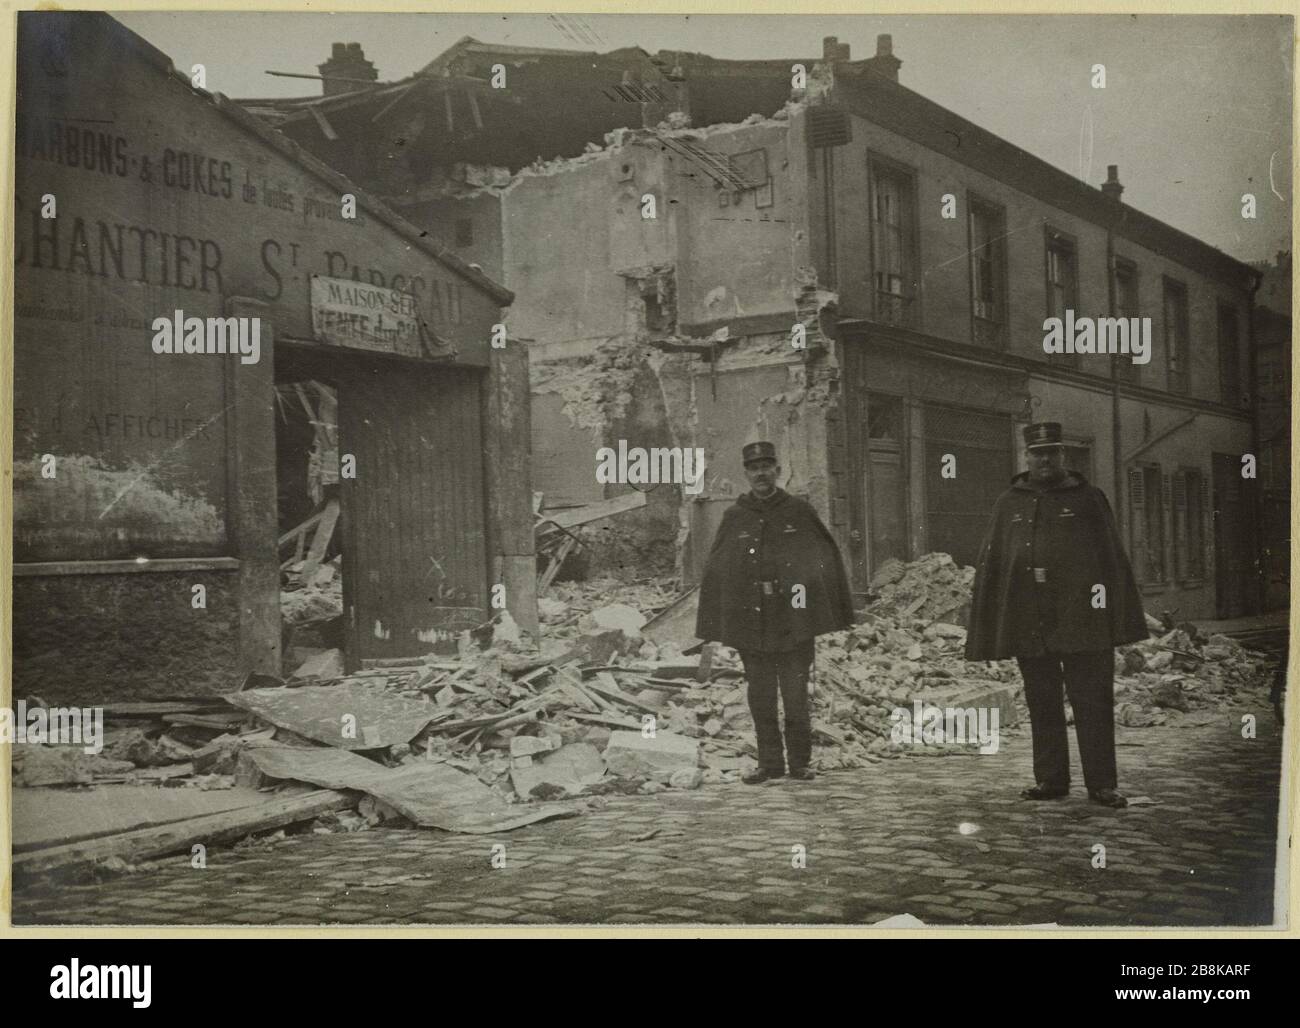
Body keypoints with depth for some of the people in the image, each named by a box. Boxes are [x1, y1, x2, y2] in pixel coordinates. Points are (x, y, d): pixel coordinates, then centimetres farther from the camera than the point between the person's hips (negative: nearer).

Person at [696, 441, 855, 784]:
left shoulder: (799, 512, 4)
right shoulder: (734, 518, 7)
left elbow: (828, 560, 7)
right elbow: (715, 573, 7)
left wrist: (839, 616, 3)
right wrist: (710, 632, 2)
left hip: (794, 623, -1)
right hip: (750, 623, 1)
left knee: (796, 697, 1)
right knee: (760, 698, 5)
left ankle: (800, 762, 14)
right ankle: (769, 762, 16)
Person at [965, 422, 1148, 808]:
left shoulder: (1089, 500, 8)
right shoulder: (1009, 505, 12)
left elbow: (1114, 561, 6)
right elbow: (989, 569, 11)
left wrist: (1119, 619, -1)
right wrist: (985, 634, 6)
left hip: (1082, 619, -2)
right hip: (1029, 625, 2)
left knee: (1093, 703, -1)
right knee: (1042, 705, 8)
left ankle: (1101, 783, 5)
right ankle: (1050, 779, 18)